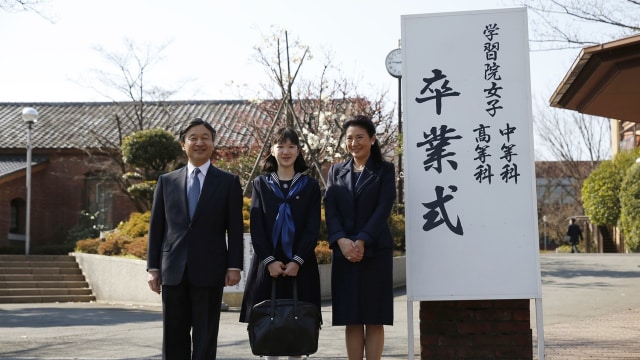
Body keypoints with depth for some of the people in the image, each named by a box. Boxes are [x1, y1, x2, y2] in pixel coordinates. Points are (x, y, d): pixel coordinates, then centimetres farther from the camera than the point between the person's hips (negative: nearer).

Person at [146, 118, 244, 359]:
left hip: (209, 269, -2)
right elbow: (156, 227, 10)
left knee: (205, 337, 3)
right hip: (173, 269, 2)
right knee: (174, 335, 7)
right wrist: (153, 267, 5)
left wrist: (234, 266, -6)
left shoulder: (228, 182, 5)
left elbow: (235, 228, 1)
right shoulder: (166, 181, 11)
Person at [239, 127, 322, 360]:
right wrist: (269, 260, -10)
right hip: (267, 264, 1)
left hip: (300, 265, 0)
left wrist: (297, 260, -12)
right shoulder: (261, 184, 8)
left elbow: (313, 227, -1)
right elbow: (256, 226, 1)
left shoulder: (310, 186, 6)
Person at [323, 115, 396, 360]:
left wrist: (362, 241, -17)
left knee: (374, 318, -1)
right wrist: (341, 240, -14)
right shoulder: (336, 171, 13)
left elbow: (383, 208, -6)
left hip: (375, 251, -2)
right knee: (351, 319, 4)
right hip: (343, 252, 3)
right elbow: (330, 209, 3)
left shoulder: (384, 170, 5)